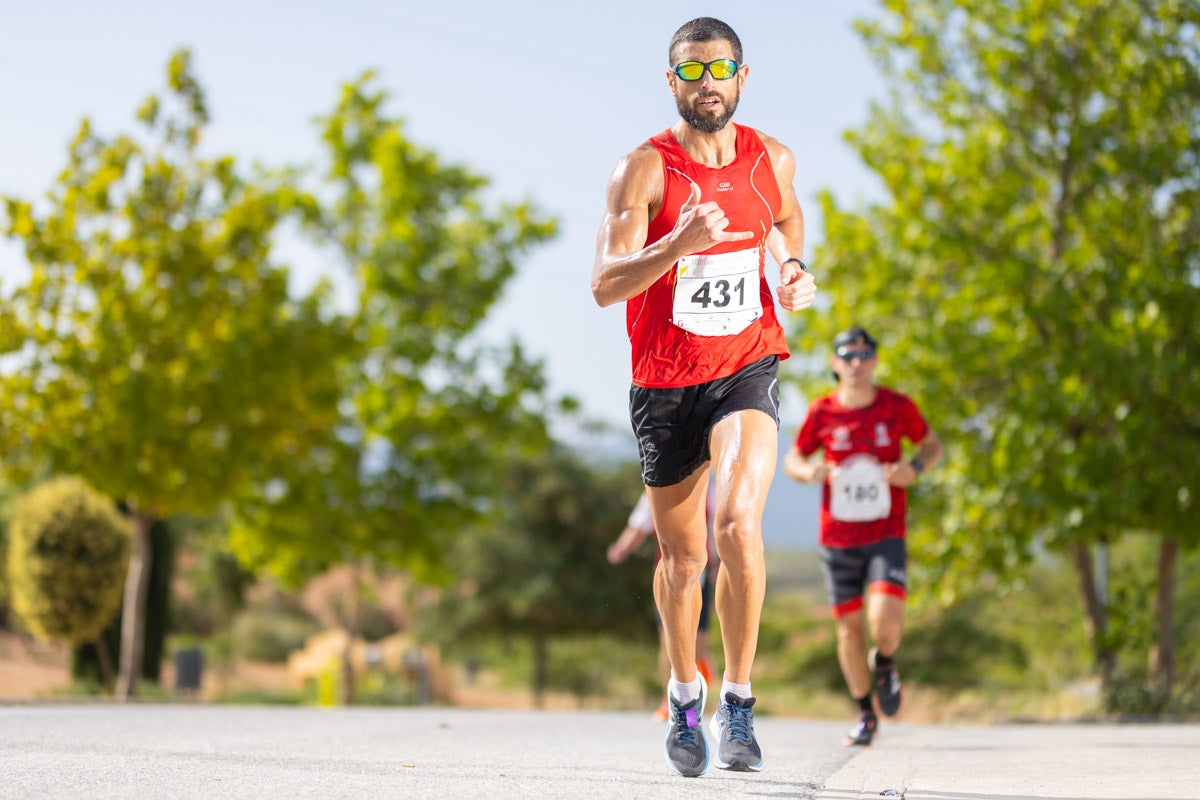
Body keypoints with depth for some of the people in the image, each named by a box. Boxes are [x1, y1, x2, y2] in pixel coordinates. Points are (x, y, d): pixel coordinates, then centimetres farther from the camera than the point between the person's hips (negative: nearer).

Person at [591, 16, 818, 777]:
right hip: (665, 382, 0)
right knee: (682, 556, 11)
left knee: (738, 523, -23)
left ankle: (738, 699, -9)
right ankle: (685, 693, 36)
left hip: (747, 368, 1)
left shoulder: (772, 159, 1)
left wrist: (800, 277, 3)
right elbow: (606, 285, -19)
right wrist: (680, 243, -35)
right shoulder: (644, 168, -10)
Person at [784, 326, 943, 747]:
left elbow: (933, 445, 10)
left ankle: (884, 664, 17)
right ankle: (865, 716, 22)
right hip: (837, 539, 1)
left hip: (886, 537, -1)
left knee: (886, 621, -19)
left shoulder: (898, 407, -4)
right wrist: (808, 470, -15)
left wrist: (914, 467, -12)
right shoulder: (822, 412, -3)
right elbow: (792, 459, 9)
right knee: (849, 627, 5)